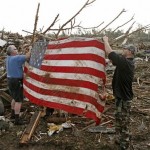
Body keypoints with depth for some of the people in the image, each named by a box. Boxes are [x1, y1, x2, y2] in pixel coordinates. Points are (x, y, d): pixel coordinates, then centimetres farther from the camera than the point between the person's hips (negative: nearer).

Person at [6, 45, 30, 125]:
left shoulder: (8, 58, 7)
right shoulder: (16, 58, -19)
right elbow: (27, 56, -22)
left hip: (10, 80, 9)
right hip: (17, 81, -9)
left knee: (15, 98, 24)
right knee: (19, 100, -3)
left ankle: (13, 114, 36)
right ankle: (17, 120, -1)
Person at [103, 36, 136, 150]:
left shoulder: (125, 62, -23)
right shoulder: (127, 62, 6)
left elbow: (110, 53, -20)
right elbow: (113, 59, 12)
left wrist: (106, 41, -4)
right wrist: (106, 43, 9)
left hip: (123, 97, -10)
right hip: (123, 96, 10)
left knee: (123, 121, 2)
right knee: (121, 120, 21)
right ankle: (121, 140, 35)